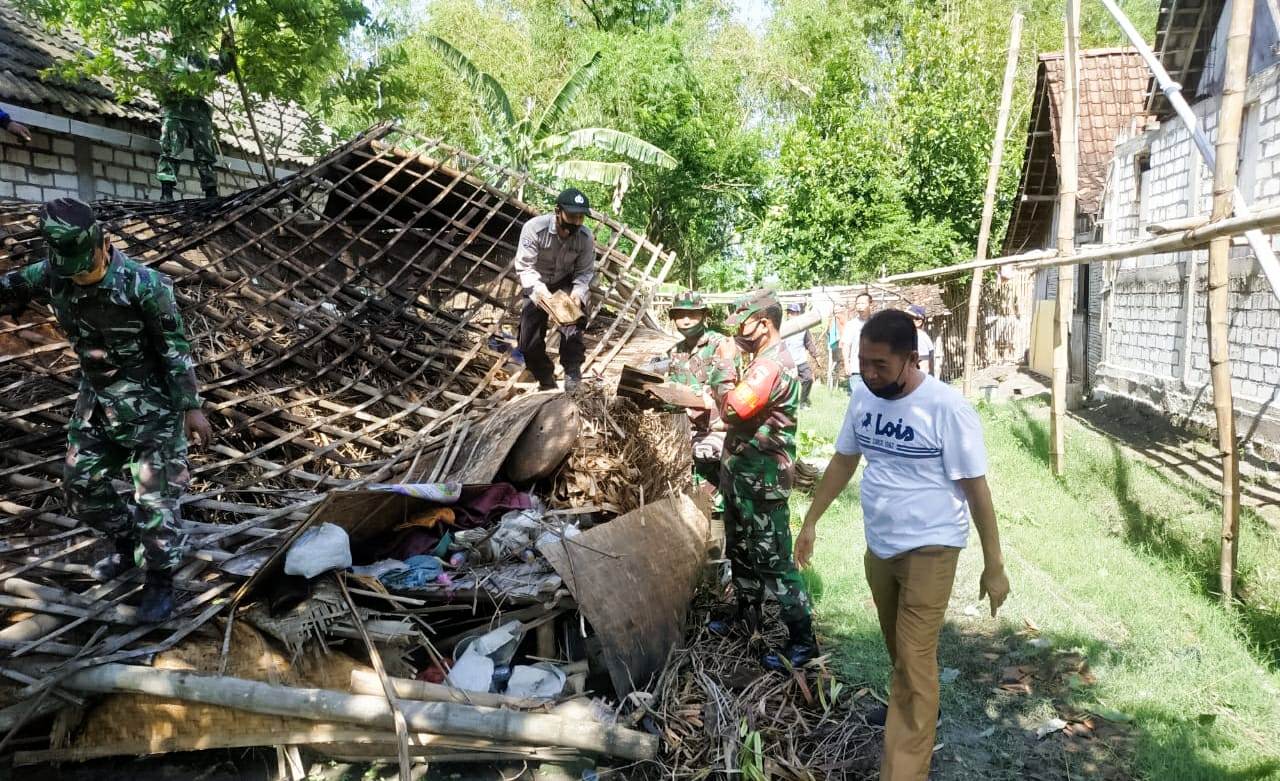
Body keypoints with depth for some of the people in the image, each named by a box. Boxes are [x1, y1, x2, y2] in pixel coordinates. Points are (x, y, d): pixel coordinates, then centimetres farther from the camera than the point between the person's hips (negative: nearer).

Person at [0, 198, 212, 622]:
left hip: (151, 405, -6)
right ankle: (126, 542, 41)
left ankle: (160, 581, 15)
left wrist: (192, 407, -14)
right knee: (81, 486, 17)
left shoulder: (143, 285, -22)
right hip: (97, 403, 7)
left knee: (154, 497, -1)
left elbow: (176, 351, -17)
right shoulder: (51, 276, -7)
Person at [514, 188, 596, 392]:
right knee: (529, 341, -1)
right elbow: (524, 267, -28)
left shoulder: (586, 236, -21)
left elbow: (585, 271, -12)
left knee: (572, 322, -30)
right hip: (537, 285, 0)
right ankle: (546, 380, 22)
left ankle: (572, 374, -17)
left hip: (567, 283, 0)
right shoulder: (534, 228, -29)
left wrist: (579, 292, -33)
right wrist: (538, 289, -47)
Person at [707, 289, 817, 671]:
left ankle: (802, 638, 5)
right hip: (742, 470, 10)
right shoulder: (759, 358, 10)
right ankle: (746, 614, 37)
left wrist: (725, 361, -17)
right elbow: (737, 401, 14)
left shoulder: (772, 365, -22)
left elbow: (732, 408, -27)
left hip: (761, 477, -10)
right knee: (741, 549, 21)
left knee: (773, 559, -4)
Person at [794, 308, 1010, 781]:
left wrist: (993, 566, -11)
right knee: (898, 648, 24)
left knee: (915, 660, -4)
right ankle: (908, 704, 50)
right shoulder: (864, 397, -3)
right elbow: (843, 462, 11)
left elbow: (976, 489, -15)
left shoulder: (947, 408, -20)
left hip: (929, 551, -6)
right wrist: (811, 521, 14)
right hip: (878, 547, 6)